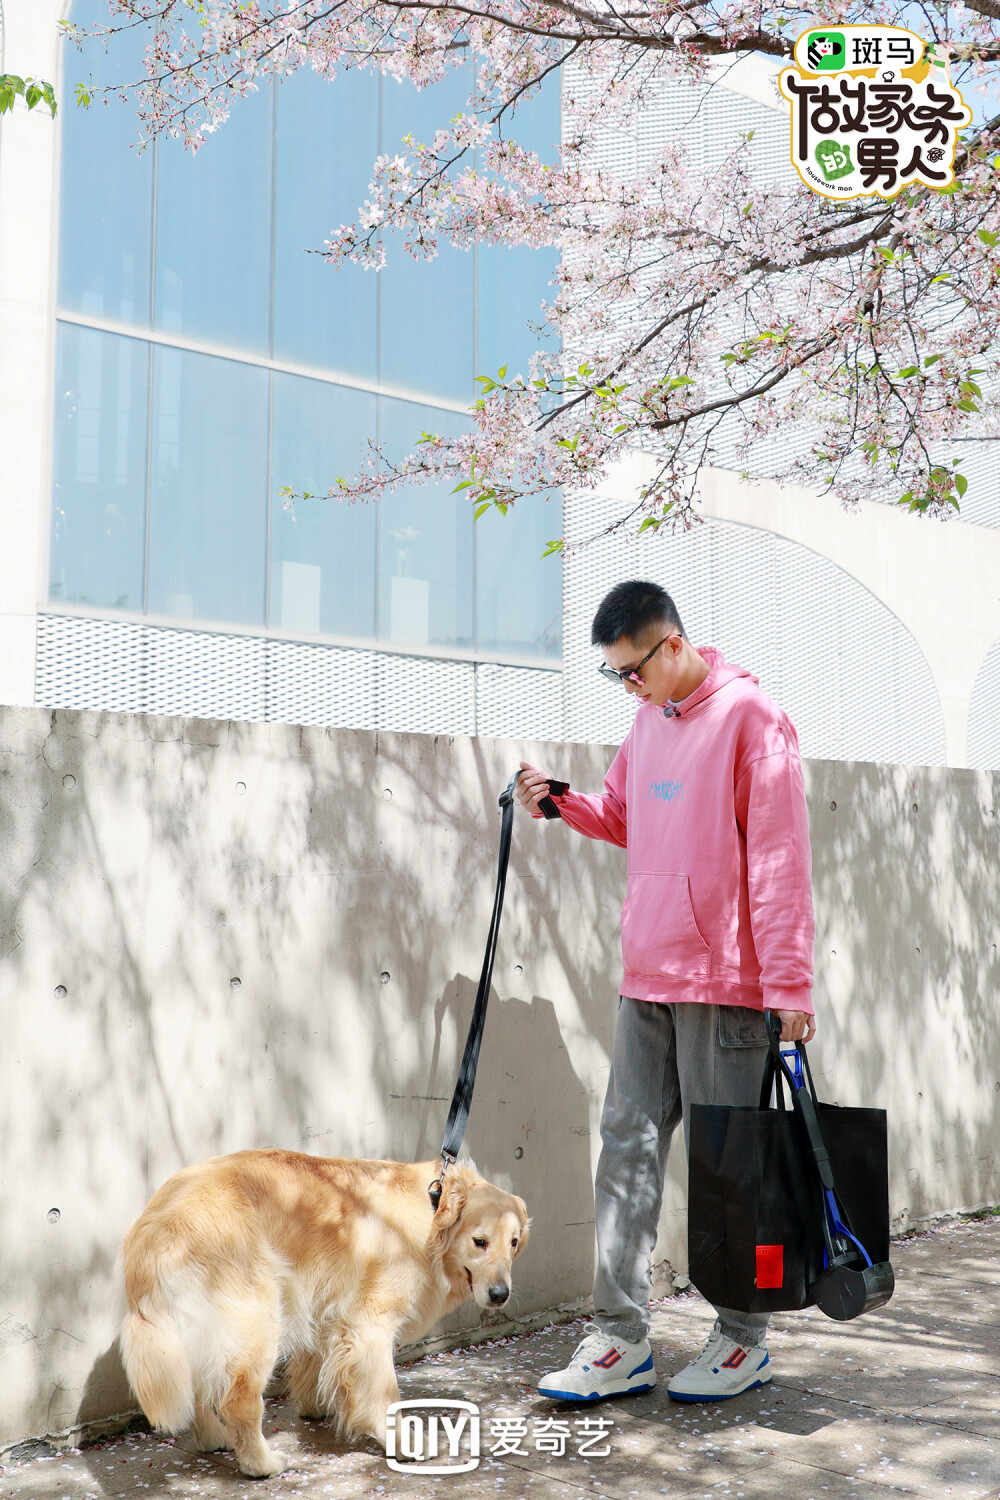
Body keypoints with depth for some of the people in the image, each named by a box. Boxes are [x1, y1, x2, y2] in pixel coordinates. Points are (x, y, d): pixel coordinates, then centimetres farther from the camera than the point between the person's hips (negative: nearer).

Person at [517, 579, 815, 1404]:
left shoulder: (750, 717, -9)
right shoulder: (649, 720, 14)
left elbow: (779, 854, -13)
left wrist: (789, 981, -15)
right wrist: (564, 803, 6)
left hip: (726, 979, -7)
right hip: (647, 976, 7)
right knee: (627, 1148, 6)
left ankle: (745, 1338, 19)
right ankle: (622, 1341, 14)